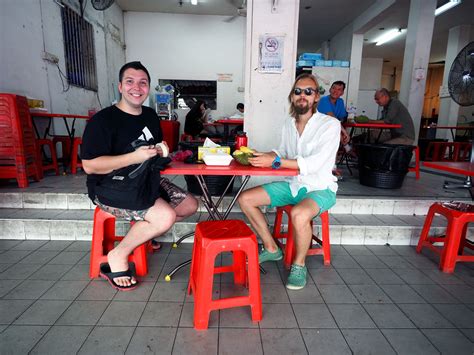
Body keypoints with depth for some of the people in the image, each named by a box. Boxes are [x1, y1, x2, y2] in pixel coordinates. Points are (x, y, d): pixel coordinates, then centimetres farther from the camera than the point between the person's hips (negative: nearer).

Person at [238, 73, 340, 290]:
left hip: (320, 188, -6)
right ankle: (271, 248, 9)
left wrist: (274, 162, -30)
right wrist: (261, 156, -3)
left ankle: (299, 264, -7)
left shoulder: (330, 124, -13)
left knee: (299, 214, -38)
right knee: (245, 199, -5)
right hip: (292, 184, 6)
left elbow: (314, 163, -25)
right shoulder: (288, 124, 6)